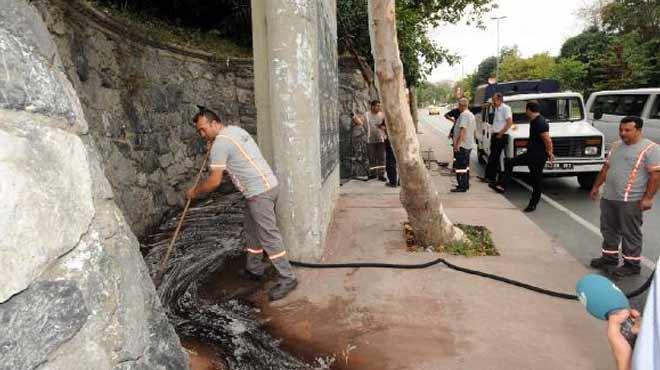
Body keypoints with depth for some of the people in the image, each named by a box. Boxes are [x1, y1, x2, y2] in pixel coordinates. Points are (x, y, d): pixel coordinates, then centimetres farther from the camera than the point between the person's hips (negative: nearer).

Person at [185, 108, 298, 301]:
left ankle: (287, 279, 1)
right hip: (264, 186, 10)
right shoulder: (234, 130, 15)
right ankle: (255, 269, 34)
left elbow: (214, 181, -13)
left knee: (268, 235, -6)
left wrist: (194, 192, 3)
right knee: (253, 231, 20)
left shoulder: (220, 143, -14)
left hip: (260, 191, -10)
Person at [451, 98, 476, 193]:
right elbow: (473, 130, 21)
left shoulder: (464, 115, -17)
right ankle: (466, 184, 24)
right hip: (469, 145, 10)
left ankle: (462, 187, -6)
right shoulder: (472, 115, 16)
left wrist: (458, 143, -28)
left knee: (460, 166, -7)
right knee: (466, 166, 17)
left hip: (461, 145, -10)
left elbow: (463, 130, -26)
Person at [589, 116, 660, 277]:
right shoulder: (616, 146, 13)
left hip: (631, 200, -7)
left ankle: (632, 264, 14)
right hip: (608, 198, 7)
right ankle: (609, 258, 29)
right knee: (608, 230, 16)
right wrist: (596, 187, 20)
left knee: (630, 233, 3)